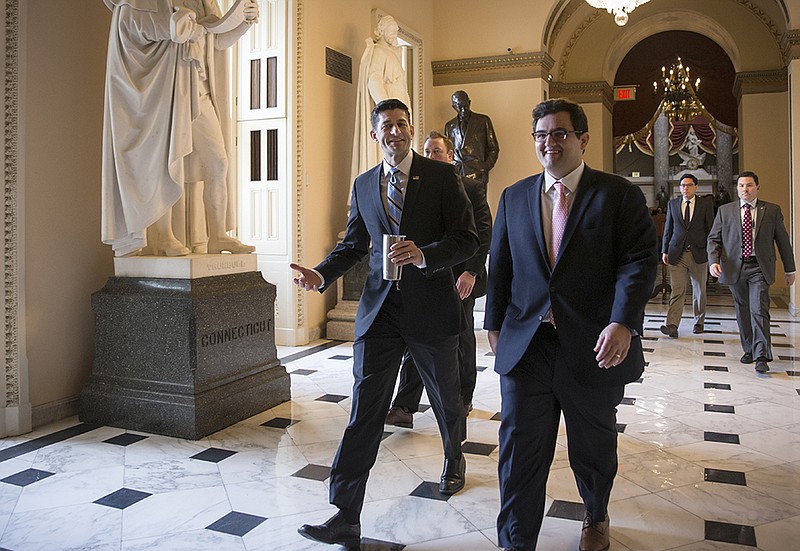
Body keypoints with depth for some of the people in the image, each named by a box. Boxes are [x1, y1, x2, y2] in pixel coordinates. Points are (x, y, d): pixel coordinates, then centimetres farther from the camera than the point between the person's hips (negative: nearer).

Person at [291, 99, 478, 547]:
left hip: (432, 307, -2)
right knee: (365, 408, -3)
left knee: (446, 397, 19)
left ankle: (455, 459, 50)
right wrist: (322, 275, -2)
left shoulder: (442, 176, -3)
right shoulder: (363, 184, 9)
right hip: (380, 309, 2)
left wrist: (424, 254, -24)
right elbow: (354, 244, 15)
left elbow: (467, 240, -7)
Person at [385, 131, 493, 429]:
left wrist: (471, 272, -16)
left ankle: (463, 399, 29)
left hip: (460, 280, -2)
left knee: (462, 341, 12)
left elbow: (484, 233, -8)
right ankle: (404, 408, 0)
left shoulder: (471, 188, -2)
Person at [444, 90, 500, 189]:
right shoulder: (449, 126, 17)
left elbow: (494, 148, 9)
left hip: (477, 174, -2)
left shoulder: (483, 121, 9)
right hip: (456, 174, 2)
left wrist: (485, 168, -4)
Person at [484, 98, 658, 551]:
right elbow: (499, 266, 12)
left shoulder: (619, 194, -2)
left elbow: (640, 260, -11)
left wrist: (623, 322, -24)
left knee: (594, 447, 19)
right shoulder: (515, 197, 9)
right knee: (520, 451, 1)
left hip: (595, 348, -1)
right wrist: (495, 325, 10)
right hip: (526, 345, 2)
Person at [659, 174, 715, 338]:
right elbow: (668, 229, 10)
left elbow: (710, 229, 3)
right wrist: (665, 251, 4)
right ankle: (672, 325, -13)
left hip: (698, 253, 0)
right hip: (677, 253, 0)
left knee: (699, 290, 12)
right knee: (677, 290, -7)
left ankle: (699, 321, 27)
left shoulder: (706, 204, 3)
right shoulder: (672, 204, 8)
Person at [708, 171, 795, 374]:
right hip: (735, 267, 2)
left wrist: (789, 269, 14)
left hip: (759, 268, -2)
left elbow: (783, 241, 10)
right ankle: (749, 350, 23)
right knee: (743, 312, 10)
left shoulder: (772, 210, 5)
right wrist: (713, 260, -11)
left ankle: (761, 357, -12)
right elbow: (713, 238, 6)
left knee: (759, 310, -12)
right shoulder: (725, 211, 7)